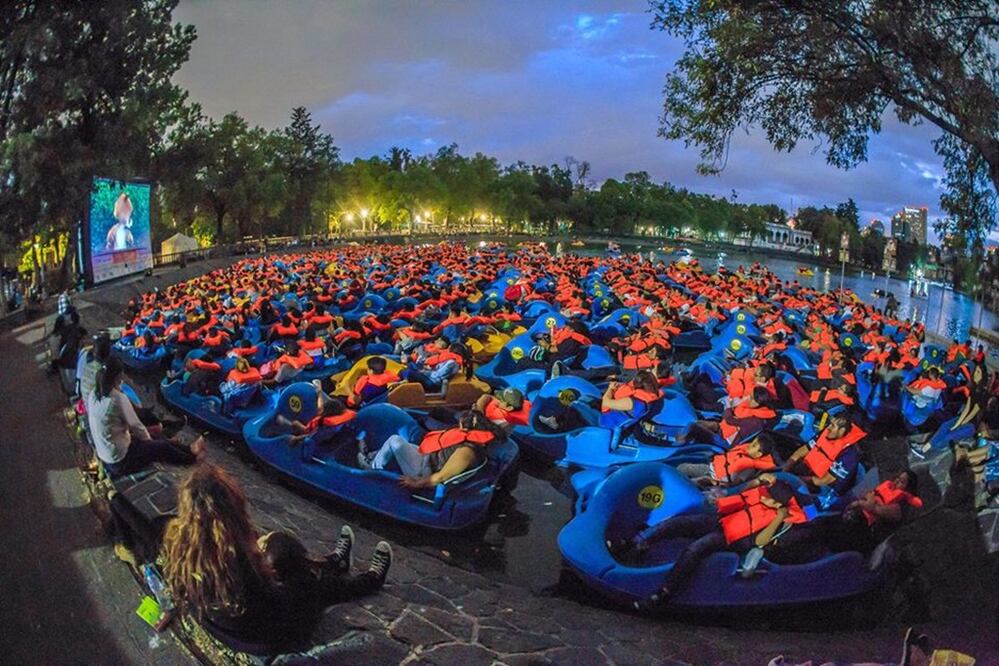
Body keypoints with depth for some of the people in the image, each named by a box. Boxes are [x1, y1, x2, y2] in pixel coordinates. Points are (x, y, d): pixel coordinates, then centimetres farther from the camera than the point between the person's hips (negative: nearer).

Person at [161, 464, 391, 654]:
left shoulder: (176, 538, -21)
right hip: (260, 638, -6)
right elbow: (276, 601, -26)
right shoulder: (237, 558, -42)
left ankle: (334, 562, 43)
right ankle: (372, 579, 48)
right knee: (319, 584, 17)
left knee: (279, 543, 14)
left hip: (214, 623, 6)